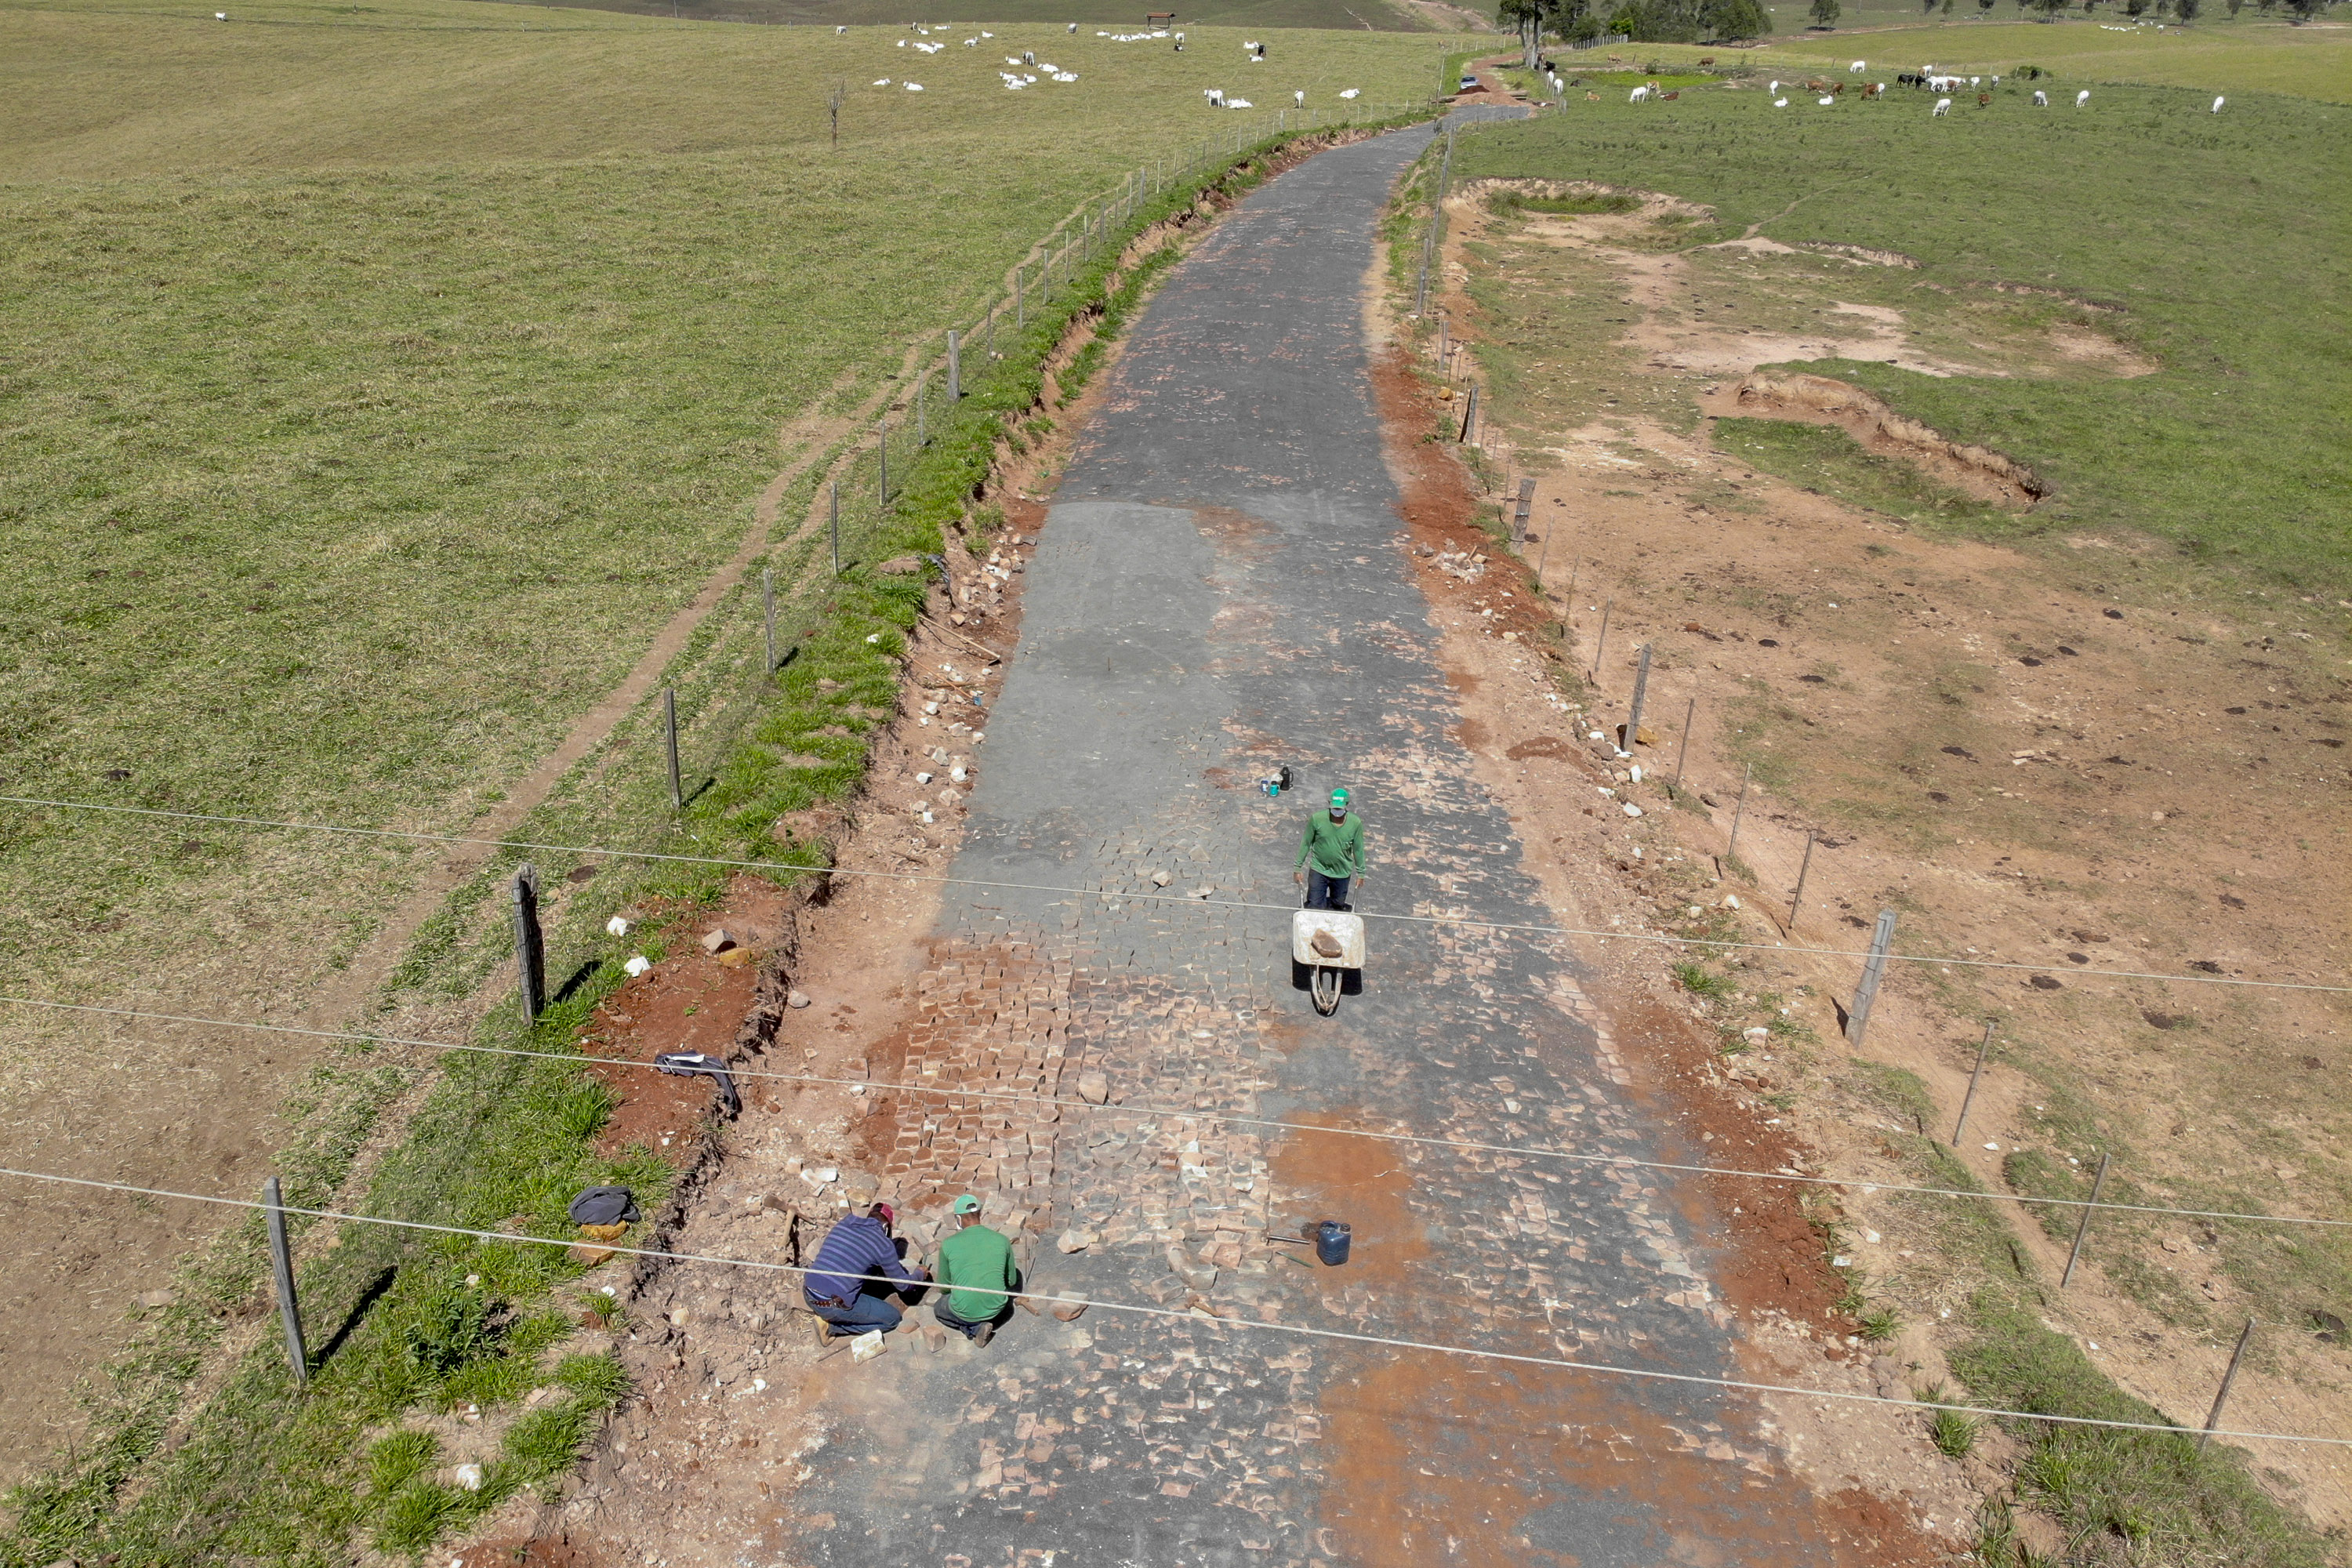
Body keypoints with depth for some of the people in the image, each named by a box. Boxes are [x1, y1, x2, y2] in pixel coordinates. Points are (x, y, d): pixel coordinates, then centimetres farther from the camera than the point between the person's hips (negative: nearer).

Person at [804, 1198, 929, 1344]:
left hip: (809, 1295, 7)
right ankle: (831, 1327, 3)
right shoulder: (884, 1244, -4)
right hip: (835, 1306, -7)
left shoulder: (843, 1224, 12)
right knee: (892, 1318, 11)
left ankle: (825, 1316, 11)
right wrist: (920, 1274, 29)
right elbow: (904, 1285, 6)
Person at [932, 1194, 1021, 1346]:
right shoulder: (1002, 1240, -4)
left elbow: (944, 1286, 4)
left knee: (938, 1309, 32)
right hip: (996, 1309, 2)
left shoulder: (948, 1244, -9)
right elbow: (1012, 1281, 7)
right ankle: (980, 1326, 9)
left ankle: (973, 1329, 5)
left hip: (964, 1310, -2)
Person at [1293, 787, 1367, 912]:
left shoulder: (1356, 823, -12)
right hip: (1318, 870, -2)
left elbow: (1358, 849, 1)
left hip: (1342, 873, 2)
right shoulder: (1317, 819, -16)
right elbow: (1306, 844, -5)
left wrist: (1360, 873, 7)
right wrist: (1298, 868, -2)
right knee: (1315, 905, -2)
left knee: (1338, 904, 16)